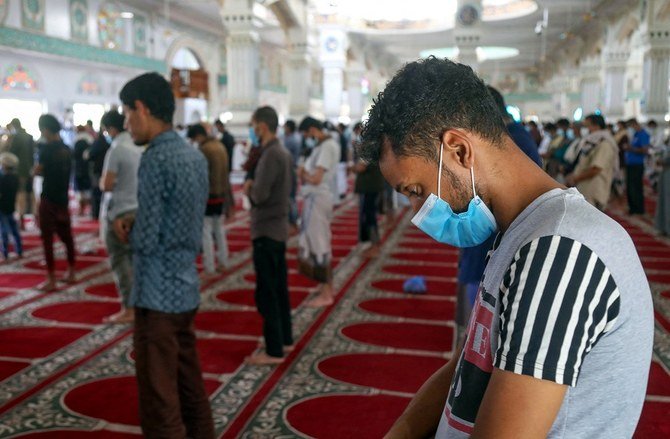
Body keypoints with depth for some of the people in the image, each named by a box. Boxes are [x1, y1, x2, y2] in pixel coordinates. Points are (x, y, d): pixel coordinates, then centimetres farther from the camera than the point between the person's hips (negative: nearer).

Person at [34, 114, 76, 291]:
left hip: (49, 198, -7)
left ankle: (51, 279, -2)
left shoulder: (47, 148, -13)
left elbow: (37, 171, -10)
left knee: (47, 239, -3)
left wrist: (40, 170, 10)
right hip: (63, 197, 7)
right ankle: (71, 273, 24)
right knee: (66, 235, 16)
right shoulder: (66, 149, 7)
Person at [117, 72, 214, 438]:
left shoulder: (155, 159, -17)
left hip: (157, 295, -9)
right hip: (187, 289, 9)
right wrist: (136, 224, 7)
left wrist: (126, 230, 2)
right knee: (191, 390, 18)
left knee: (160, 405, 1)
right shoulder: (195, 155, 9)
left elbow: (146, 241, -18)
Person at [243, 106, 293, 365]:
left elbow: (259, 195, -25)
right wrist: (254, 188, 1)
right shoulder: (282, 152, 12)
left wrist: (249, 188, -5)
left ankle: (274, 351, 2)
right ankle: (285, 340, 25)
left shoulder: (271, 155, -18)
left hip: (266, 231, -10)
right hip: (278, 228, 10)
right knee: (279, 289, 16)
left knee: (266, 293, -4)